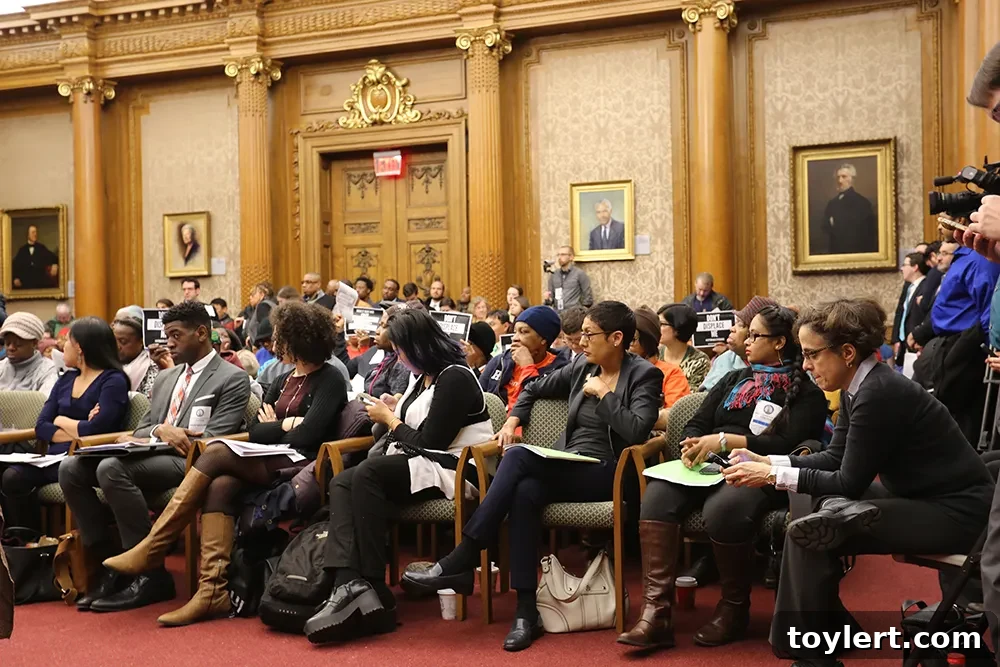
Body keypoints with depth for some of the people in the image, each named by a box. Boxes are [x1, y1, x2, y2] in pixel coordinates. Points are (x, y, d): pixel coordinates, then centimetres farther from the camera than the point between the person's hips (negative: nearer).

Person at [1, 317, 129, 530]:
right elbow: (41, 427, 9)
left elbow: (96, 429, -17)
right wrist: (78, 431, -8)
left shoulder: (113, 381, -3)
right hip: (56, 457, 6)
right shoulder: (66, 379, 18)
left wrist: (61, 421, 1)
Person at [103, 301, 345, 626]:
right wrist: (284, 426, -2)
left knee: (217, 453, -22)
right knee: (220, 486, -25)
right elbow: (254, 432, 13)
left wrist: (273, 427, 1)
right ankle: (213, 591, -33)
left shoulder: (329, 381, -2)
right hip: (268, 465, 7)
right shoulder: (283, 381, 23)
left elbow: (307, 435, -14)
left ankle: (152, 548, -19)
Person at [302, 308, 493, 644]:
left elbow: (430, 443, -15)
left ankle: (372, 589, -29)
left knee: (366, 474, -31)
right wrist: (397, 411, 8)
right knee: (341, 483, -15)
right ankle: (349, 583, -37)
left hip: (448, 470, -9)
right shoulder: (423, 377, 18)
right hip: (416, 463, 10)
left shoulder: (454, 379, -11)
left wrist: (390, 420, -3)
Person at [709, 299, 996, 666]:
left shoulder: (879, 394, -24)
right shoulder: (859, 387, 4)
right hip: (921, 495, 10)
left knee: (807, 532, -17)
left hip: (955, 511, -10)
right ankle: (832, 625, 28)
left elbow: (849, 483, -20)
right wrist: (767, 461, 2)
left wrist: (773, 476, -16)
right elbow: (835, 458, 11)